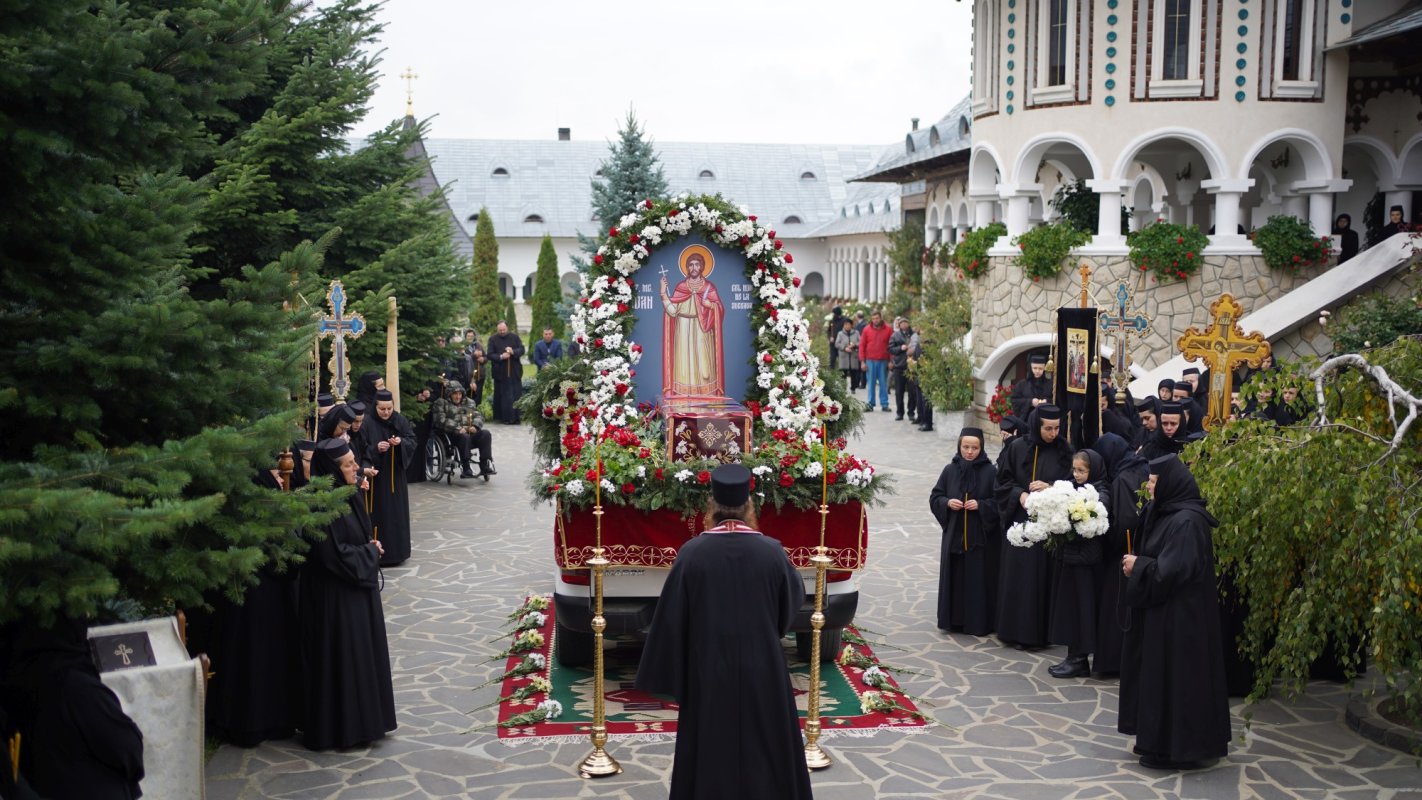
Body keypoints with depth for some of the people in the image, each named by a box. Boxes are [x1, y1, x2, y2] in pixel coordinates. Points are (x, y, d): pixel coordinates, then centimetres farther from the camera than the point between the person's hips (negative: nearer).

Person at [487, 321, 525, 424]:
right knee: (503, 395, 0)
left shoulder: (514, 337, 5)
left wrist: (513, 351, -19)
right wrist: (501, 357, -20)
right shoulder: (493, 339, 1)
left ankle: (516, 417, 4)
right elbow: (490, 355, -4)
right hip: (500, 372, -1)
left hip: (514, 372, 1)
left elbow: (522, 349, 1)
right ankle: (504, 417, 4)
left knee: (516, 395, 1)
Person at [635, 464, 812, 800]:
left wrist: (669, 673, 3)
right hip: (762, 671, 1)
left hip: (708, 673, 0)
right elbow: (794, 598, 7)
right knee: (765, 748, 15)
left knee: (710, 750, 12)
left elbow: (672, 618, -8)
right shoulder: (771, 551, -11)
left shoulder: (692, 553, -13)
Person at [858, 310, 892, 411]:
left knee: (883, 383, 4)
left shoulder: (887, 330, 2)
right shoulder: (866, 329, 2)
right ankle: (870, 404, 8)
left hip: (883, 361, 0)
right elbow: (862, 345, 3)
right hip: (870, 361, 0)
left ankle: (884, 404, 9)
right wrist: (862, 361, -1)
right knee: (871, 383, 4)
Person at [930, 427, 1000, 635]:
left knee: (978, 578, 0)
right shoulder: (950, 470, 4)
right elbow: (934, 497, 8)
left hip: (981, 536, -3)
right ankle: (954, 619, 17)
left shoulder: (990, 471, -4)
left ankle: (978, 623, 9)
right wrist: (947, 502, -10)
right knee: (954, 577, 7)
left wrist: (980, 505, -17)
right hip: (954, 534, 3)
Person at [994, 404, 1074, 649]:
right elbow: (1003, 481, 5)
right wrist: (1019, 494, -12)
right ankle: (1016, 629, 10)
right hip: (1020, 520, 0)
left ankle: (1039, 630, 12)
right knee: (1017, 573, 1)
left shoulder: (1064, 451, 0)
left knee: (1043, 574, 2)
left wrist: (1050, 488, -13)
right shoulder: (1018, 447, -2)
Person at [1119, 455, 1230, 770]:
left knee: (1173, 676, -2)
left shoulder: (1187, 521, -20)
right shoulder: (1164, 514, 10)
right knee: (1156, 674, 15)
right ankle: (1159, 740, 25)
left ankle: (1176, 748, 8)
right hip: (1160, 611, 10)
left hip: (1178, 617, -10)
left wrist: (1138, 566, -11)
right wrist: (1135, 564, 0)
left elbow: (1173, 570, -24)